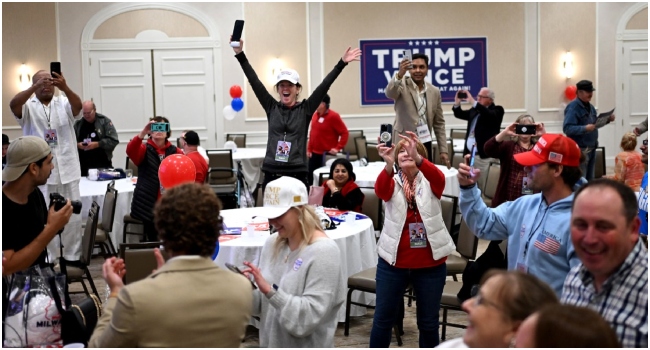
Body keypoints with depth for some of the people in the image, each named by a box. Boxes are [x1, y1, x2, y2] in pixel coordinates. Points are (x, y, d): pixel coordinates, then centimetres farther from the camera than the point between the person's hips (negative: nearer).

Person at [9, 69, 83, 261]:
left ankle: (72, 257, 17)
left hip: (67, 171, 2)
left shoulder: (64, 103, 7)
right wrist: (35, 87, -29)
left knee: (72, 217, 7)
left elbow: (78, 105, -15)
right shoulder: (28, 106, 4)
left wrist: (65, 87, -33)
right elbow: (13, 104, -18)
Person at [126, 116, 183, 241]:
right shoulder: (144, 150, 2)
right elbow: (130, 151, -20)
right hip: (148, 203, -1)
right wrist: (143, 132, -33)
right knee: (152, 239, 5)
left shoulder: (176, 152, 5)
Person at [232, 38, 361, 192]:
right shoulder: (271, 108, 8)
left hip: (297, 176, -1)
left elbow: (324, 86, -2)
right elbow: (255, 82, 4)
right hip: (271, 175, 2)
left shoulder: (305, 109, 4)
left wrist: (342, 63, -9)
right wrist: (240, 54, 0)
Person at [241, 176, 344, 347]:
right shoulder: (272, 243, 1)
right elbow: (264, 304, 5)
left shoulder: (323, 251, -18)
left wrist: (270, 291, -28)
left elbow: (310, 316, -23)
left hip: (306, 346, -6)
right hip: (271, 343, 6)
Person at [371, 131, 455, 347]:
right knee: (383, 318, 9)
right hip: (393, 261, 0)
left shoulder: (430, 182, -1)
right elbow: (380, 190, -24)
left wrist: (418, 158, -44)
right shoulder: (392, 182, -1)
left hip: (430, 263, 0)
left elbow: (439, 178, -25)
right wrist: (388, 165, -44)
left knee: (428, 322, 11)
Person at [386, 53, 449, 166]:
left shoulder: (434, 92, 8)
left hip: (425, 144, 4)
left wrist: (443, 150, 7)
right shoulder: (402, 85, -3)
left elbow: (439, 123, 12)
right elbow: (389, 93, -27)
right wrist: (400, 74, -44)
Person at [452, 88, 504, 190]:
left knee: (483, 187, -4)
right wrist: (457, 103, 0)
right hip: (469, 154, 7)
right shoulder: (475, 110, 13)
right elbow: (459, 114, 21)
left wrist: (473, 102, -33)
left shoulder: (497, 110, -5)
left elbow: (490, 115, -27)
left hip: (484, 156, -7)